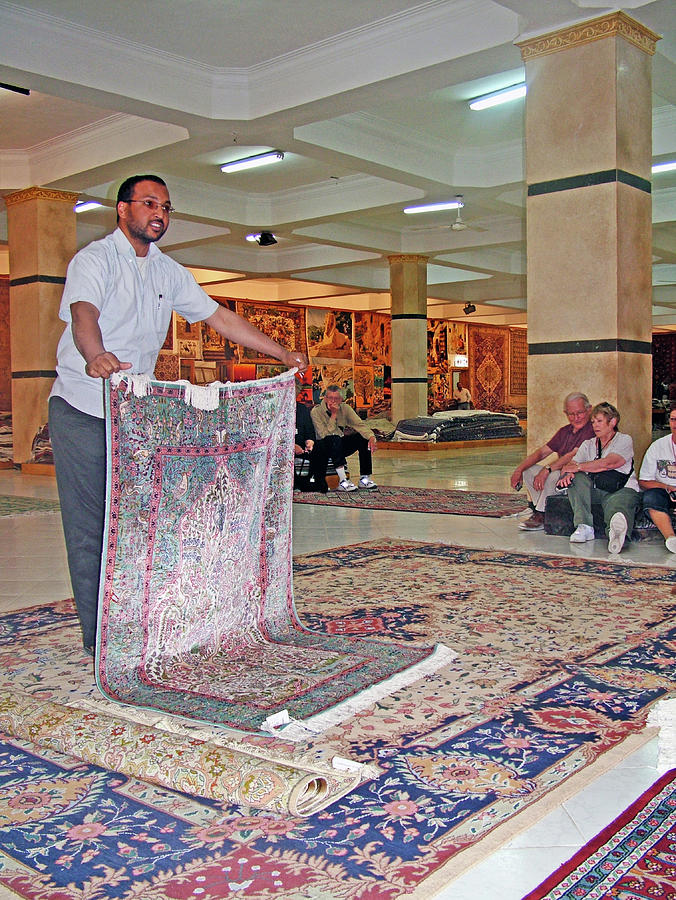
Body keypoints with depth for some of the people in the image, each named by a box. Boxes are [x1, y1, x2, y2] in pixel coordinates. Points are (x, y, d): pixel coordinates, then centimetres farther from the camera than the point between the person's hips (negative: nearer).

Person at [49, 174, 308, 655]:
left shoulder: (168, 271, 13)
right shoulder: (95, 259, -8)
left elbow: (219, 316, 15)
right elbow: (84, 313, -28)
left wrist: (283, 353, 10)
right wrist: (95, 356, -51)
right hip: (81, 409, -5)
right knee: (90, 524, -4)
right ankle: (98, 638, 1)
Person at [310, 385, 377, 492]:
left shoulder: (345, 408, -4)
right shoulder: (316, 412, -16)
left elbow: (360, 424, -16)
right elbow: (325, 435, -26)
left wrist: (371, 437, -34)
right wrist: (333, 415, -27)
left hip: (340, 447, 5)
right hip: (323, 449, -5)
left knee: (364, 437, -17)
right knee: (334, 438, -36)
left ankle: (365, 479, -14)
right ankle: (342, 481, -39)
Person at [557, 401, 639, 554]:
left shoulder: (624, 440, 7)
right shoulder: (588, 445, 24)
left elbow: (607, 463, -11)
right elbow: (571, 464, 10)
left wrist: (578, 467, -7)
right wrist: (567, 473, -16)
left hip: (622, 489, -4)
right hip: (594, 490, 5)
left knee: (616, 504, -39)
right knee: (576, 477, -25)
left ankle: (616, 531, -78)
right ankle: (584, 527, -39)